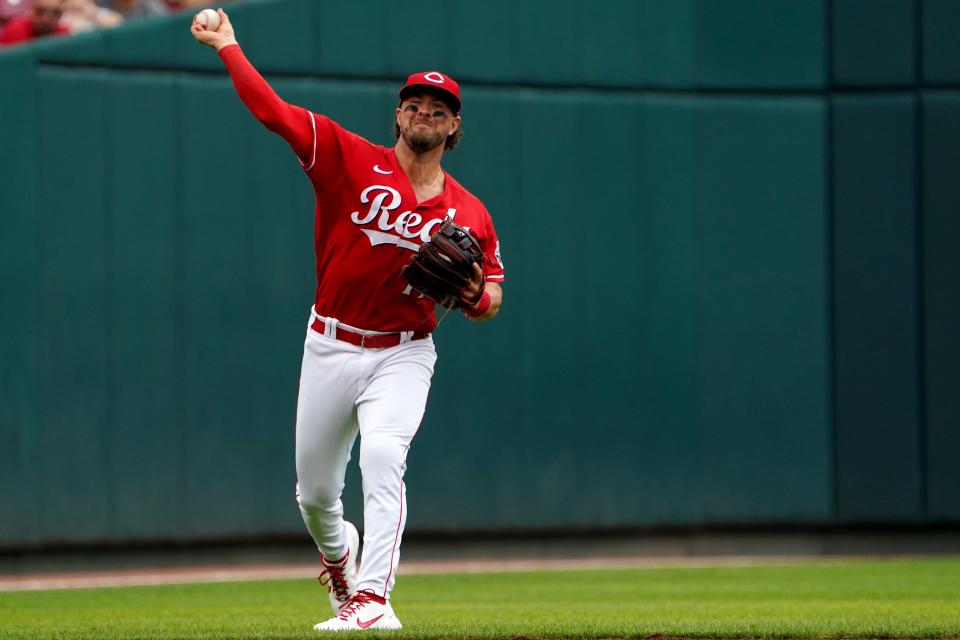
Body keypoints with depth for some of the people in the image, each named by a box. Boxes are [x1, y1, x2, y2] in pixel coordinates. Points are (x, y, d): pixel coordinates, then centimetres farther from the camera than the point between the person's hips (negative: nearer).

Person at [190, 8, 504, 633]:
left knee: (383, 458, -27)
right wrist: (227, 46, -10)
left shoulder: (468, 213, 1)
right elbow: (273, 110, -8)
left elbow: (490, 297, 8)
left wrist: (478, 293, -15)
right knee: (314, 491, 11)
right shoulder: (351, 160, -4)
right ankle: (339, 559, 45)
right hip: (331, 347, 1)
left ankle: (372, 599, -30)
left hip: (403, 356, -1)